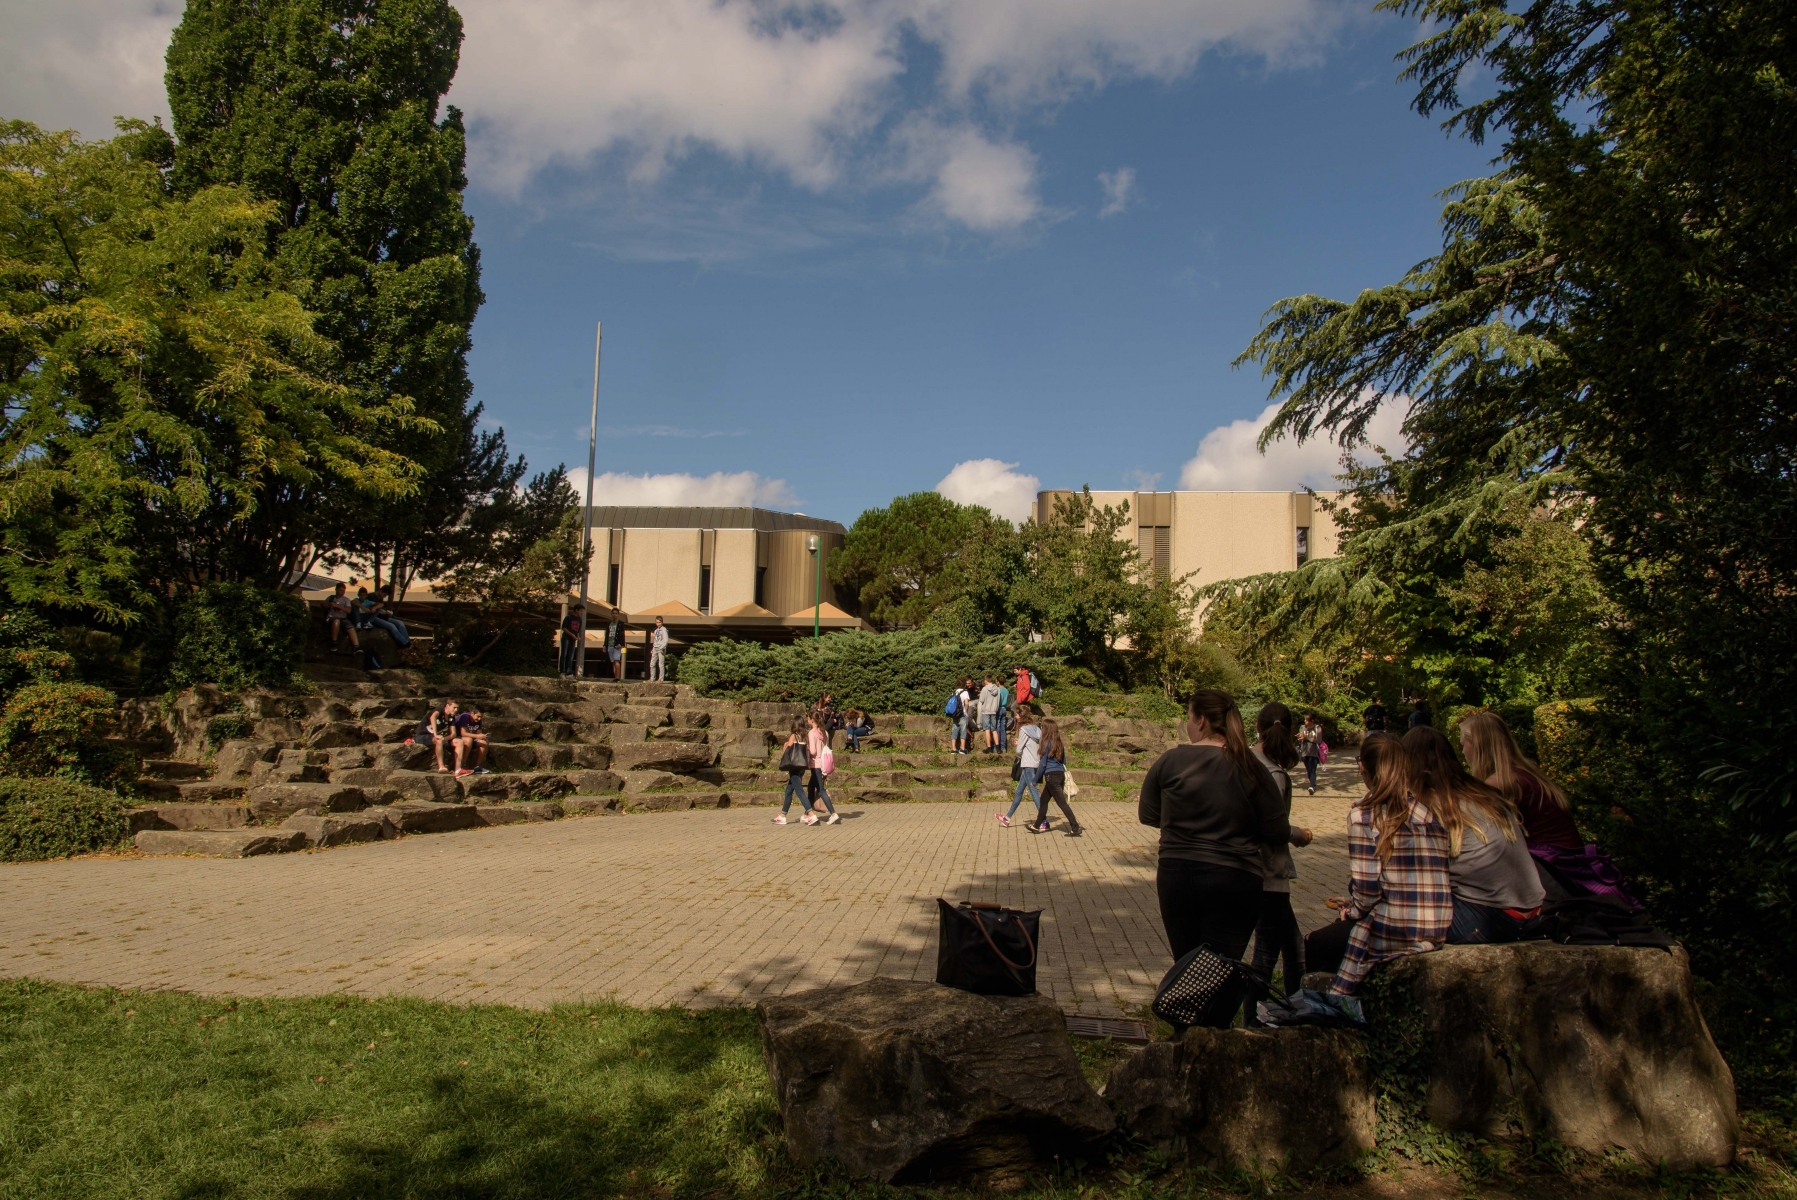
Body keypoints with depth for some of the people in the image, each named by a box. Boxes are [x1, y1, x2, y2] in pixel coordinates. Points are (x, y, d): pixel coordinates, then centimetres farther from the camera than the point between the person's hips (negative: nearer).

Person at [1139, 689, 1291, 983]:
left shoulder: (1170, 761, -6)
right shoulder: (1249, 768, -6)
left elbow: (1147, 815, 5)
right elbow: (1278, 834, -4)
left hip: (1177, 879, 1)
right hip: (1234, 882, -1)